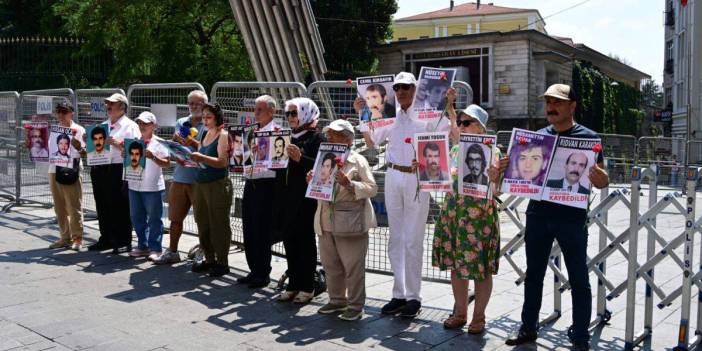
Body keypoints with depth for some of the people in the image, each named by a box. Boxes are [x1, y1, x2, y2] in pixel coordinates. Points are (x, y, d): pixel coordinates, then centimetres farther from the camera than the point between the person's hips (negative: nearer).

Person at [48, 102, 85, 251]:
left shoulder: (78, 129, 0)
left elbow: (82, 149, -8)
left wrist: (72, 138, -22)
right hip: (54, 170, 6)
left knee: (74, 207, -3)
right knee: (60, 208, 9)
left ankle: (77, 238, 4)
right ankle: (65, 237, 16)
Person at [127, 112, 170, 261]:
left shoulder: (159, 143, -4)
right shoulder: (134, 141, 9)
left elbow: (166, 163, -9)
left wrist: (153, 157, -23)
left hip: (153, 187, -6)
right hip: (134, 186, 6)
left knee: (154, 219, 1)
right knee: (137, 218, 12)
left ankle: (155, 249, 8)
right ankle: (142, 246, 23)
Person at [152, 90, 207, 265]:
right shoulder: (180, 123, 12)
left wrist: (193, 143, -26)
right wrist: (176, 140, -11)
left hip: (199, 180, -5)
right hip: (179, 177, 5)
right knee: (175, 217, 13)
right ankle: (172, 252, 26)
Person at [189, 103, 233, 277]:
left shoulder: (223, 135, -6)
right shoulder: (205, 135, 15)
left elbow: (223, 162, -17)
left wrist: (201, 157, -28)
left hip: (218, 185, -7)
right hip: (200, 184, 7)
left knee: (218, 225, -1)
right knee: (203, 224, 10)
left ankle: (222, 262, 9)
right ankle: (209, 259, 23)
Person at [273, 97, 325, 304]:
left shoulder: (317, 137, -6)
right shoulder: (290, 138, 18)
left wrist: (300, 158, -24)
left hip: (306, 197, -7)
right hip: (286, 196, 7)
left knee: (305, 240, 0)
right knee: (289, 239, 10)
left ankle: (307, 287, 11)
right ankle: (294, 284, 21)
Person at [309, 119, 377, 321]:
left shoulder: (357, 160, -5)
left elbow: (372, 189, -11)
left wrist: (349, 184, -23)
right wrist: (312, 181, 4)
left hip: (350, 221, -7)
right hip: (326, 219, 7)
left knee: (353, 265, -1)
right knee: (330, 264, 14)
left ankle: (355, 306, 10)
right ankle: (337, 300, 28)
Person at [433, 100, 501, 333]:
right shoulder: (455, 150, 9)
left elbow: (494, 191, -10)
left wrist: (494, 178, -31)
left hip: (479, 213, -6)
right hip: (453, 210, 6)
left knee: (481, 268, 3)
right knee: (455, 264, 12)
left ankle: (478, 317, 19)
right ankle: (460, 313, 27)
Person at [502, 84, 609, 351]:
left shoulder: (587, 137, -4)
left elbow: (603, 182, -3)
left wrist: (596, 174, -27)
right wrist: (505, 167, -6)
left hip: (571, 218, -4)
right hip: (538, 214, 4)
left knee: (578, 279, 5)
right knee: (534, 274, 14)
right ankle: (529, 327, 28)